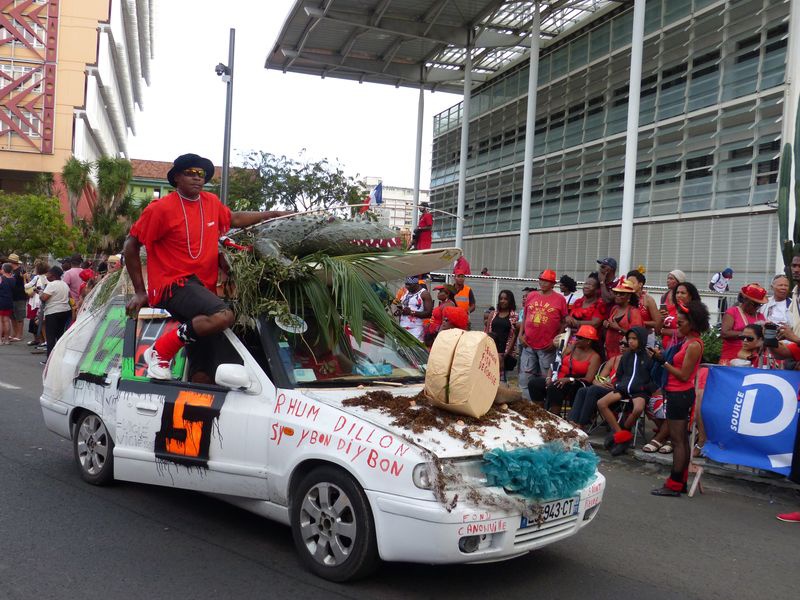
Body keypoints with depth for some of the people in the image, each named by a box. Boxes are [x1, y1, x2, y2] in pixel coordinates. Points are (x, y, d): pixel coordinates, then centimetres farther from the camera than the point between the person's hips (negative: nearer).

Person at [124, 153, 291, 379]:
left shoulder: (211, 202, 7)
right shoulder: (161, 208, -10)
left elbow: (235, 219, 28)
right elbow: (131, 245, -4)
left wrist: (272, 214, 24)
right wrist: (140, 292, -4)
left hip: (203, 286, 7)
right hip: (173, 284, -7)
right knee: (223, 316, -33)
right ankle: (161, 352, -18)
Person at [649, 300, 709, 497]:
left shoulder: (694, 345, -16)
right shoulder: (688, 341, 12)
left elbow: (683, 375, -18)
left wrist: (663, 361, -17)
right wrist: (662, 357, 1)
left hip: (680, 395, -10)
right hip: (678, 394, 10)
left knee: (678, 440, -5)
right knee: (682, 439, 14)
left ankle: (674, 485, 0)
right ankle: (681, 481, 22)